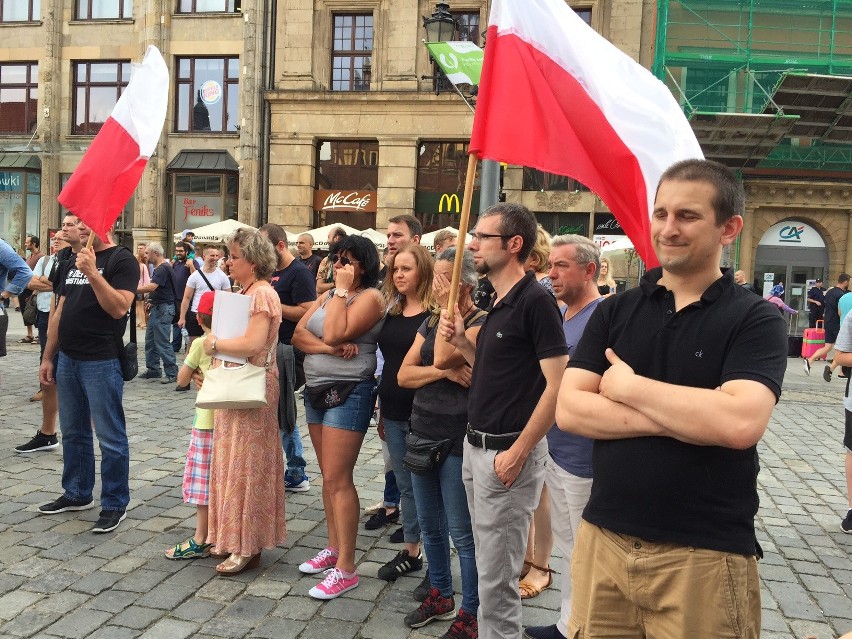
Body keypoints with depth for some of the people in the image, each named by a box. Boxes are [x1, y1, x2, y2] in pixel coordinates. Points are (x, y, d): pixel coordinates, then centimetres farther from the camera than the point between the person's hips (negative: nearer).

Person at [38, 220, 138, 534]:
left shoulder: (122, 260, -8)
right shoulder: (74, 262, 15)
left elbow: (119, 308, -20)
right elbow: (60, 312, 17)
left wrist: (93, 273, -28)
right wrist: (48, 357, 14)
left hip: (101, 362, -8)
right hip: (68, 359, 8)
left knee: (110, 437, -1)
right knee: (73, 433, 17)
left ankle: (115, 504, 10)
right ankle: (77, 494, 31)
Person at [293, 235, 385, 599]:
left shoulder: (370, 297, -10)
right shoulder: (328, 295, 14)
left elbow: (334, 333, -23)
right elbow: (298, 334, 2)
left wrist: (342, 289, -15)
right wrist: (329, 348, -16)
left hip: (348, 393, -8)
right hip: (316, 390, 8)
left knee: (337, 479, -9)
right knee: (329, 476, 14)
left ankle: (345, 569, -2)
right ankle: (334, 547, 27)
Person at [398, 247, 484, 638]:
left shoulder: (481, 323, -10)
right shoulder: (430, 321, 11)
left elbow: (448, 355, -26)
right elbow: (404, 375, 3)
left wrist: (448, 308, -17)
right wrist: (445, 371, -13)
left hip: (458, 440, -7)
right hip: (423, 434, 7)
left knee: (462, 533, 3)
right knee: (429, 526, 18)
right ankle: (440, 595, 36)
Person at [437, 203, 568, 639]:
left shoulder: (535, 301, -15)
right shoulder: (496, 303, 12)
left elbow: (557, 386, -19)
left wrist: (517, 453, -19)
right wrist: (460, 340, 1)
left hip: (507, 452, -9)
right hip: (476, 446, 9)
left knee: (496, 575, 3)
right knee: (487, 564, 19)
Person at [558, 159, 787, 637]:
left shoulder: (757, 321, -6)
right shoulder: (615, 311, 4)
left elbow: (740, 422, -23)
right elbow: (569, 410, -6)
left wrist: (628, 387, -14)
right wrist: (680, 417, -15)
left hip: (704, 555, -3)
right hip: (603, 540, 3)